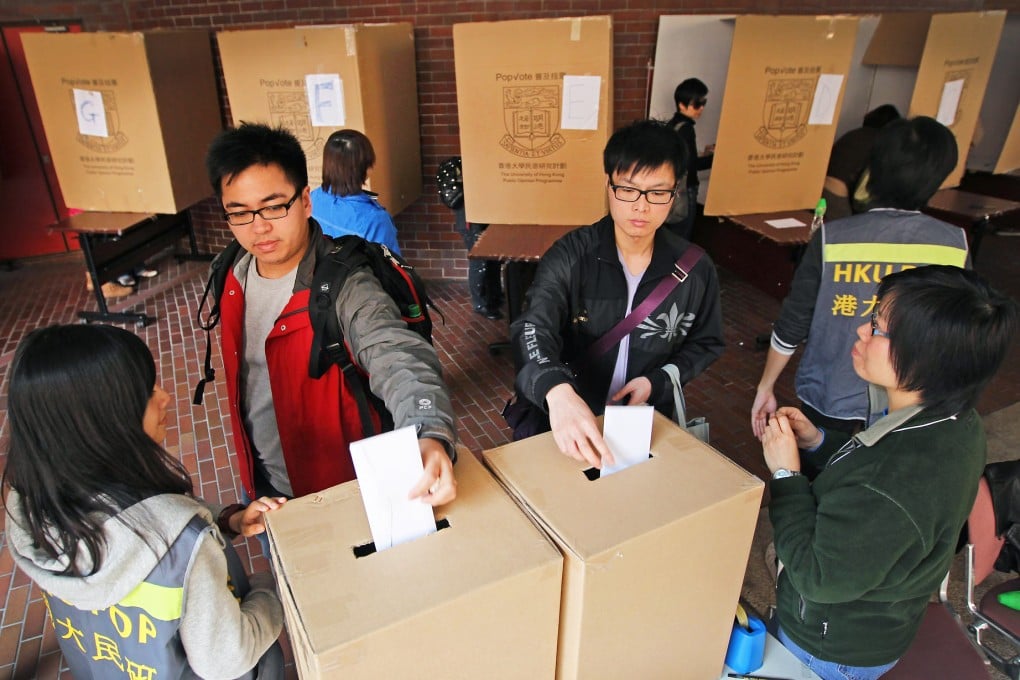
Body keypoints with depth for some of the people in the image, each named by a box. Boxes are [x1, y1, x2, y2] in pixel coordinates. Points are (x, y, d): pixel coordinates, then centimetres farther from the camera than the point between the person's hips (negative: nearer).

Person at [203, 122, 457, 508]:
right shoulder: (231, 277, -7)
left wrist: (431, 436, -65)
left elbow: (399, 359, -45)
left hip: (337, 489, -6)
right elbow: (239, 376, 7)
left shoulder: (344, 288, -28)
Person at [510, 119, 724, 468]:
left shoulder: (696, 269, -3)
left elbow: (705, 343, 12)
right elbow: (534, 328, -25)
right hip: (566, 418, -2)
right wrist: (557, 391, -46)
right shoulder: (569, 255, -11)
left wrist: (657, 383, -7)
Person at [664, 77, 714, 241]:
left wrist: (704, 154, 14)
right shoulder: (685, 128, -16)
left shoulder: (673, 124, 10)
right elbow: (690, 165, -18)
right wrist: (717, 157, -9)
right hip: (683, 192, -9)